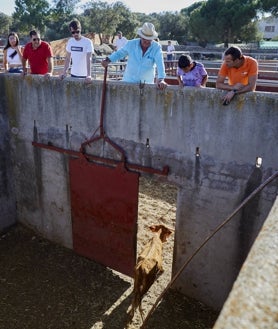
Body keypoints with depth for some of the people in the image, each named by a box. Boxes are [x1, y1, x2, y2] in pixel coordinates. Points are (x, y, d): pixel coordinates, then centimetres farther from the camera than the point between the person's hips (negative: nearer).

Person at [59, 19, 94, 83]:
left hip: (84, 75, -4)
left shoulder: (88, 42, -12)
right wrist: (64, 72, 0)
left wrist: (89, 75, -30)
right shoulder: (70, 41, 3)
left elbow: (88, 60, -20)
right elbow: (67, 58, 9)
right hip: (73, 74, 5)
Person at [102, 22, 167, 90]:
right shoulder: (131, 44, -6)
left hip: (146, 83, -1)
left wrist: (161, 79, -39)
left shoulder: (157, 47, -12)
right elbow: (119, 53, 10)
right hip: (129, 81, 2)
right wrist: (108, 60, -4)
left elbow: (160, 64, -24)